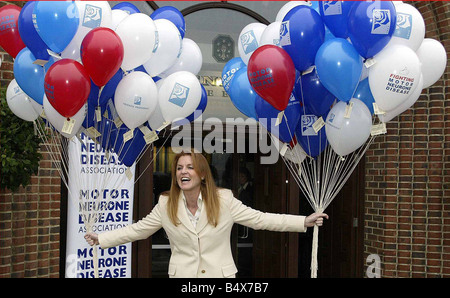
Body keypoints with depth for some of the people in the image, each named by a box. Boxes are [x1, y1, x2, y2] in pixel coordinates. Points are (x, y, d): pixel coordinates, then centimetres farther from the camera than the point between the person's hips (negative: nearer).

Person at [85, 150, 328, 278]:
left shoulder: (224, 200, -6)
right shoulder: (165, 205, 0)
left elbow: (260, 219, -4)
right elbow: (138, 229, 8)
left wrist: (304, 221, -9)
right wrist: (101, 239, 5)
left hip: (220, 273, -1)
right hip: (182, 274, 1)